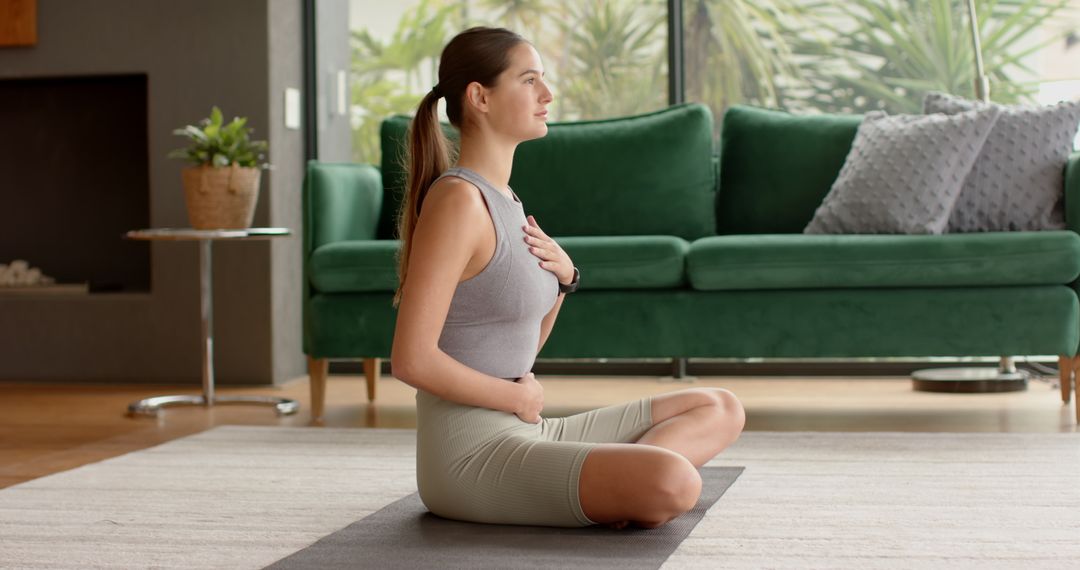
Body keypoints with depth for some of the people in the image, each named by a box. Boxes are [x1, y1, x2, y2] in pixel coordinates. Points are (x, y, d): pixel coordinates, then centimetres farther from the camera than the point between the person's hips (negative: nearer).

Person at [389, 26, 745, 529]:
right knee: (674, 482, -32)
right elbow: (411, 359, -21)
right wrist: (521, 398, -8)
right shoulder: (457, 200, -14)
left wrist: (562, 278, 2)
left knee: (720, 410, 12)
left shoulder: (504, 200, 14)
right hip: (470, 454, -10)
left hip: (522, 434, 10)